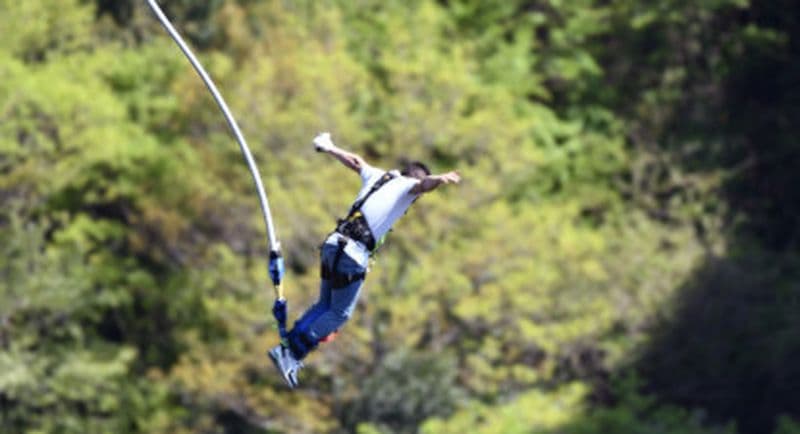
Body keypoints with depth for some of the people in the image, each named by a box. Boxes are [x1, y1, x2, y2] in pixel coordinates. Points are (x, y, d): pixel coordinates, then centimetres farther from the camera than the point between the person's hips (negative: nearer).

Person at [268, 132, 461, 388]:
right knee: (339, 314, 2)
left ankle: (288, 344, 13)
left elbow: (354, 161, 39)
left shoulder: (378, 176, 21)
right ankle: (291, 353, -4)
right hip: (353, 254, -8)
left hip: (332, 243, 8)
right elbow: (425, 184, -22)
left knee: (325, 305, 21)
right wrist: (440, 180, -45)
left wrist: (329, 148, 57)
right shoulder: (408, 186, 1)